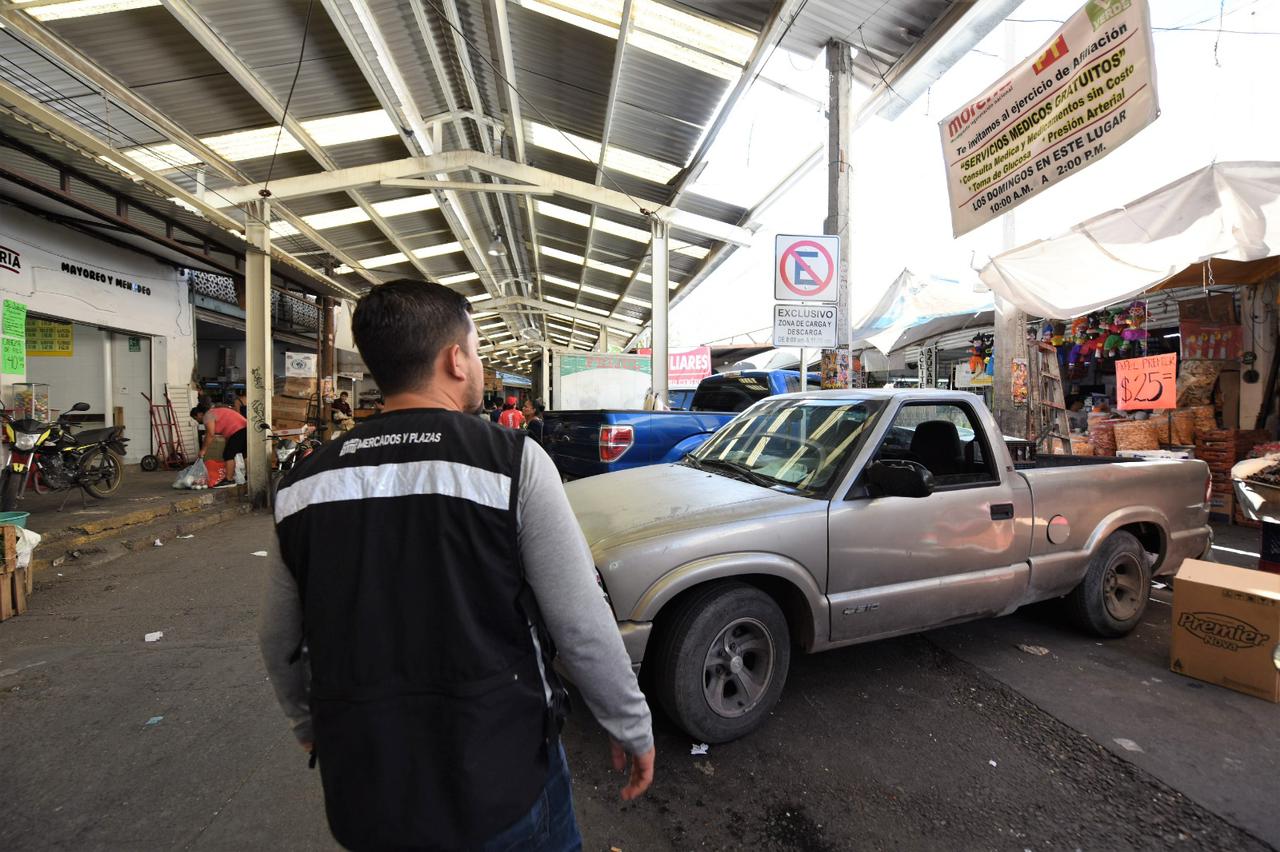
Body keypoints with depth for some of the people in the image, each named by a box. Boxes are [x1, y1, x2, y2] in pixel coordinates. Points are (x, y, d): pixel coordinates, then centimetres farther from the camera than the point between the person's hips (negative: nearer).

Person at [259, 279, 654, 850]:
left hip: (361, 791, 4)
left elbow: (278, 641, 7)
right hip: (500, 783, -3)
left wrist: (309, 726, 25)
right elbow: (583, 627, -17)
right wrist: (634, 729, -1)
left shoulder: (303, 484, -4)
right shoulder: (512, 462, -19)